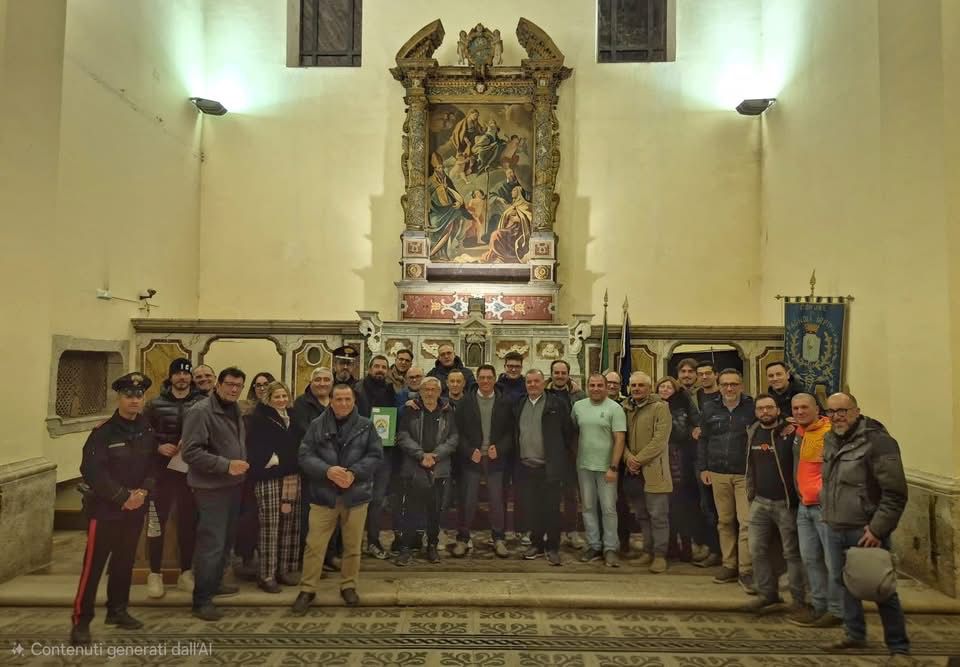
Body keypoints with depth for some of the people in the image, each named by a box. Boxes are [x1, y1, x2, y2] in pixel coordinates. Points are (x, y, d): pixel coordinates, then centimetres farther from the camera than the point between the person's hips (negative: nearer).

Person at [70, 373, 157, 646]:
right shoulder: (103, 432, -13)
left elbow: (154, 464, 5)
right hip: (104, 507, -5)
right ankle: (81, 621, 11)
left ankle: (117, 610, 29)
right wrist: (123, 496, -18)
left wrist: (143, 492, -11)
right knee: (94, 564, -1)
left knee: (125, 561, 15)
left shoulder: (148, 431, 2)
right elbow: (92, 471, -18)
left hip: (135, 508, 5)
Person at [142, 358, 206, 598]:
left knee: (188, 522, 10)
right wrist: (158, 447, -12)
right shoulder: (156, 404, 1)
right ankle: (154, 574, 20)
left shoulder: (203, 403, -1)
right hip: (162, 471, 0)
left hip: (191, 472, 0)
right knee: (157, 522, 5)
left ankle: (186, 573, 23)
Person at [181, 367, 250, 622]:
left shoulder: (235, 412, 11)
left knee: (226, 540, 18)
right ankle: (202, 600, 6)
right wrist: (226, 465, -26)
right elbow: (191, 452, -23)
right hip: (211, 488, -8)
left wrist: (242, 464, 9)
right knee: (211, 543, -5)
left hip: (233, 485, 8)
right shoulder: (201, 412, -16)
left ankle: (214, 583, 35)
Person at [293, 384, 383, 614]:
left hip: (356, 494, 1)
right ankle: (307, 590, 18)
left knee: (353, 545, 12)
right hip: (323, 495, 0)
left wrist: (354, 473, -17)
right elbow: (305, 455, -5)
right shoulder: (317, 425, 0)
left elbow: (375, 455, -2)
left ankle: (348, 586, 28)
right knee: (314, 545, 3)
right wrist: (327, 471, -20)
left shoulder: (366, 425, 1)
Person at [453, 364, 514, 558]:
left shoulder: (505, 404, 3)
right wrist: (470, 452, -12)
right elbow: (458, 432, -1)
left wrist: (499, 449, -13)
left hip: (496, 459, 1)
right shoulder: (465, 403, 2)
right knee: (467, 502, 3)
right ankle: (463, 540, 16)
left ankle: (498, 540, 19)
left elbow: (510, 432, 2)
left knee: (497, 501, 6)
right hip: (471, 459, 0)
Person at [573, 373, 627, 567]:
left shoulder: (615, 408, -7)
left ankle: (610, 549, 14)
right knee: (588, 507, 11)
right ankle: (593, 546, 22)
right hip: (584, 466, 4)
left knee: (609, 509, 2)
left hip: (606, 467, -4)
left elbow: (619, 439, -11)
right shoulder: (578, 406, 5)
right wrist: (573, 458, 3)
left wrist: (613, 467, -15)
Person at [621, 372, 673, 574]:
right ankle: (648, 551, 26)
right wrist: (628, 457, -9)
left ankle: (660, 555, 9)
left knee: (658, 514, -2)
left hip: (653, 470, -5)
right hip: (633, 471, 5)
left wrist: (639, 459, -14)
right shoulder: (625, 408, 10)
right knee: (642, 515, 14)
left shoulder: (660, 407, -6)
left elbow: (660, 440, -13)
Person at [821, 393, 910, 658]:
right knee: (846, 583, 18)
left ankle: (898, 646, 18)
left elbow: (895, 493, -17)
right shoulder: (830, 440, 10)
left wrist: (878, 529, -18)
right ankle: (855, 635, 34)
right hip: (837, 530, 8)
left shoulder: (876, 440, -15)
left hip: (866, 532, -7)